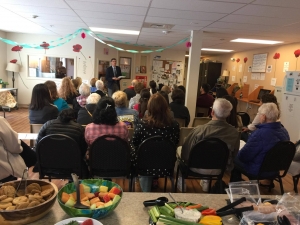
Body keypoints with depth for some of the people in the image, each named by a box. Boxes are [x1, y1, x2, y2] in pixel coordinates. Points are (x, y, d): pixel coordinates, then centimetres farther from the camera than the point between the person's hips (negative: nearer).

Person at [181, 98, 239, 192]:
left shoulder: (200, 130, -29)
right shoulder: (234, 133, -20)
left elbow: (185, 153, -17)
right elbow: (234, 155, -2)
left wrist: (184, 159, 5)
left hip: (198, 168, -3)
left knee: (179, 149, 24)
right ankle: (206, 181, 45)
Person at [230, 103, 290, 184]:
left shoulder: (260, 133, -32)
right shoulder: (284, 131, -6)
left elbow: (243, 155, -22)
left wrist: (238, 154, 0)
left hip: (259, 170, -7)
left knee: (234, 159, 13)